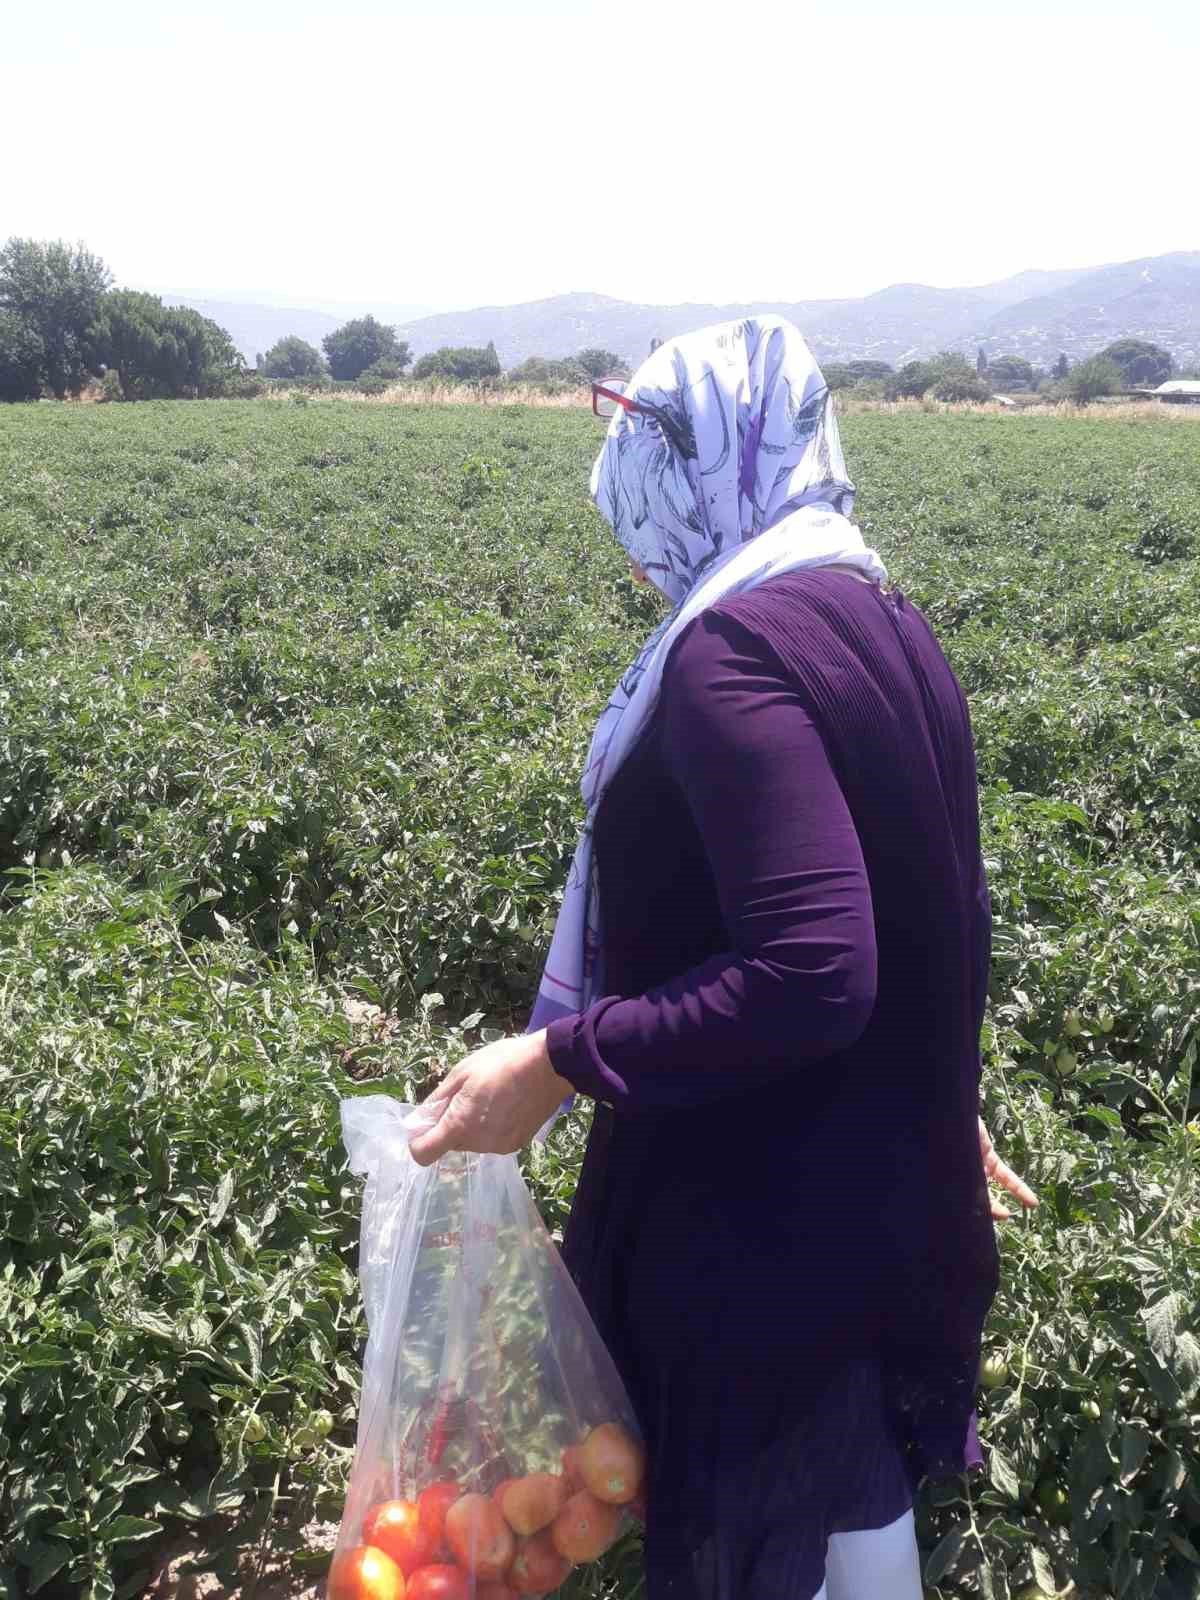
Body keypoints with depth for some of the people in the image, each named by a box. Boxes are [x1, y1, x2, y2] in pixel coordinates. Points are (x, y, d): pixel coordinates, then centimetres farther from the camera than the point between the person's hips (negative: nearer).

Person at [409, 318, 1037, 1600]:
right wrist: (939, 1100, 23)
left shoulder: (732, 650, -25)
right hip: (883, 1191, 8)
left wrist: (557, 1061, -24)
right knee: (859, 1491, 28)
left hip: (760, 1225, -8)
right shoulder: (884, 623, 3)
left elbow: (808, 975, -32)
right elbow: (925, 919, 11)